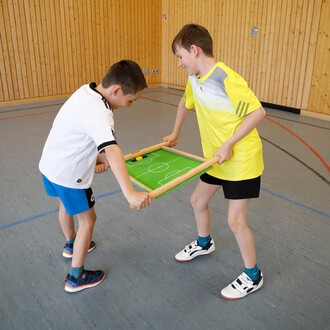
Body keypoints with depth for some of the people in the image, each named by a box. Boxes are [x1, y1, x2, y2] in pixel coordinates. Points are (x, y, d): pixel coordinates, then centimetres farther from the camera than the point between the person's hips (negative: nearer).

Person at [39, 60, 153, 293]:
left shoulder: (85, 91, -2)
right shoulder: (98, 112, -31)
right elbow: (112, 151, -46)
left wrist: (96, 157, 1)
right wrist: (130, 193, -55)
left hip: (50, 165, 10)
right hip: (68, 175, -9)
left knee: (66, 205, 31)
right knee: (87, 220, 8)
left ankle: (71, 245, 59)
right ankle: (76, 278, 23)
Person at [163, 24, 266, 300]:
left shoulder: (226, 78, -25)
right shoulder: (195, 79, 1)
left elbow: (257, 112, -24)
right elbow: (185, 103, 21)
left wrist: (229, 144, -24)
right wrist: (175, 134, 24)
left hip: (242, 160, -8)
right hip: (216, 159, 9)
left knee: (235, 220, -4)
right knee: (198, 200, 18)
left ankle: (253, 276, 20)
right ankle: (204, 244, 48)